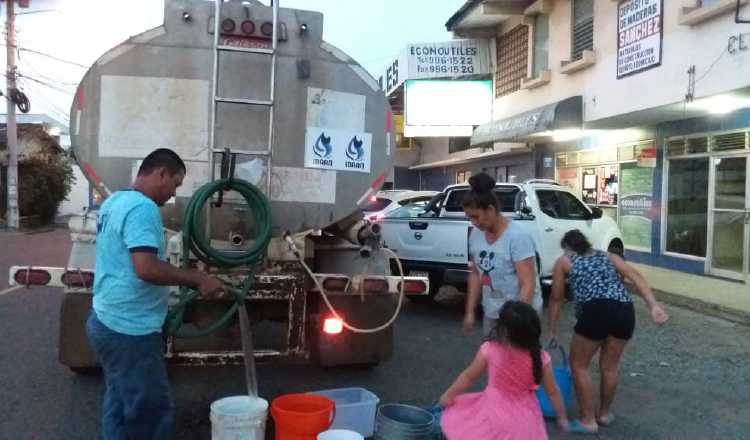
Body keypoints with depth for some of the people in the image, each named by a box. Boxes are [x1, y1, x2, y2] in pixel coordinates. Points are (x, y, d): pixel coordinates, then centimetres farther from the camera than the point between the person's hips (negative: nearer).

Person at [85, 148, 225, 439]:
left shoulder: (114, 201, 12)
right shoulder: (142, 207, -20)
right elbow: (146, 268, -31)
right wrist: (198, 279, -21)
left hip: (108, 322, 10)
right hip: (129, 329, -10)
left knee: (119, 405, 18)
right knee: (151, 411, 0)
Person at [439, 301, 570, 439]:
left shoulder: (489, 350, -18)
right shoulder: (541, 358, -15)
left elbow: (468, 377, -4)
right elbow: (553, 392, -3)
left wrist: (448, 395, 13)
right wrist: (562, 418, 15)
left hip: (494, 413, -2)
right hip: (524, 421, 2)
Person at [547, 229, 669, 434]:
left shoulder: (563, 261, 21)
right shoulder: (609, 256, 29)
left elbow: (556, 299, 24)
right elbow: (636, 277, 12)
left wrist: (552, 331, 34)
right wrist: (654, 306, 2)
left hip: (597, 311, -4)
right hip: (626, 311, 5)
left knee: (578, 365, 16)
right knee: (609, 366, 23)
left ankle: (587, 420, 22)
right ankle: (604, 414, 39)